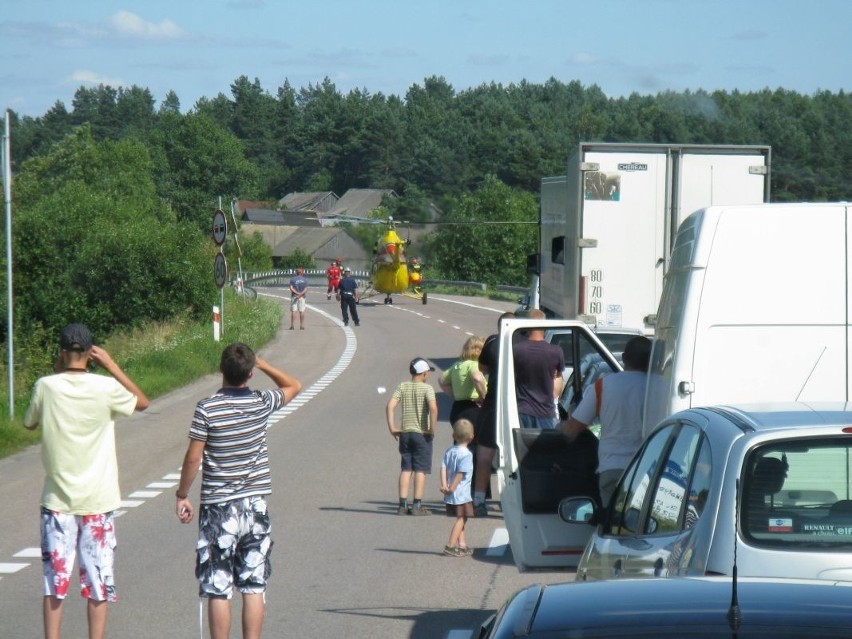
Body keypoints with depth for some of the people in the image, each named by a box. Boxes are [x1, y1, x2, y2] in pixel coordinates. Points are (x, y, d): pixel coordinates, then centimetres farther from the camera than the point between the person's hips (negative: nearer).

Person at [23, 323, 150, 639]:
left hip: (58, 500, 1)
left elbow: (29, 423, 12)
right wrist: (112, 365, 5)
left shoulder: (46, 387, -9)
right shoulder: (105, 388, -10)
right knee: (98, 583, 6)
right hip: (98, 500, -1)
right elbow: (142, 401, 10)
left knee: (54, 582, 7)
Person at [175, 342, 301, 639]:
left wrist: (182, 496, 3)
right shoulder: (261, 403, -2)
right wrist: (260, 363, 11)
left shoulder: (207, 408, -12)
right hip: (256, 504, 3)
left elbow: (193, 458, -9)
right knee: (254, 587, 6)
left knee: (217, 589, 0)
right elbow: (294, 385, 18)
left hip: (218, 507, -3)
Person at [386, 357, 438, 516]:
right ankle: (417, 505, -2)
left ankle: (403, 504, 5)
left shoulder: (402, 387, 5)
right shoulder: (427, 388, -7)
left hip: (405, 433, 4)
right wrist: (432, 429, -13)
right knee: (421, 470, 1)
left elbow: (390, 406, -5)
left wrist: (392, 428, -1)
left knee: (405, 469, 9)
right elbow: (433, 408, -22)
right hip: (422, 433, -4)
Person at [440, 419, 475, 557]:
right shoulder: (466, 454, -14)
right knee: (461, 518, -2)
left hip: (451, 494, 8)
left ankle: (462, 545, 22)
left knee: (461, 519, 17)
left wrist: (444, 485, -6)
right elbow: (460, 473, -20)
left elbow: (443, 468, 0)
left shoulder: (449, 451, 8)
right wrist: (452, 487, -15)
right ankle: (450, 545, -8)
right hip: (461, 492, -8)